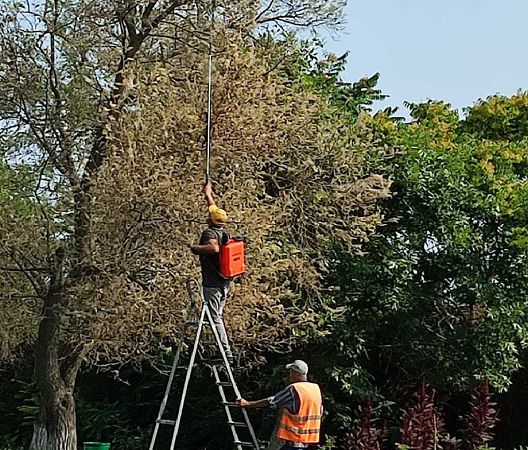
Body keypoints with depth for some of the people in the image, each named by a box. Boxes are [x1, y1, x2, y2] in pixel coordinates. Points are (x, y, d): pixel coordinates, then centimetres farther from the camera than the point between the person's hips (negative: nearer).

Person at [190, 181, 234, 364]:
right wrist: (208, 194, 40)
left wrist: (197, 249, -19)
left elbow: (214, 247, -35)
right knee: (218, 316, 16)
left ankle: (227, 354, -10)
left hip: (212, 284, -8)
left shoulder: (209, 232, -13)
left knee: (215, 319, -7)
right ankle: (224, 351, 17)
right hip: (224, 283, 8)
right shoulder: (222, 231, 11)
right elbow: (216, 210, 28)